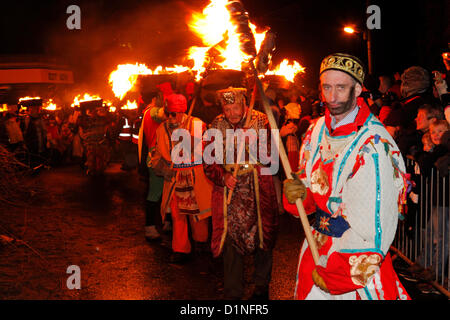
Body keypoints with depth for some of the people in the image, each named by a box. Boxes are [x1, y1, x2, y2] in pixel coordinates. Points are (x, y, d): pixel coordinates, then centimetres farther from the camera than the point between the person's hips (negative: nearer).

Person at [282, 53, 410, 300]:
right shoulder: (317, 129, 2)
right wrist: (298, 193, -12)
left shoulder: (374, 145, -21)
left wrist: (332, 270, -18)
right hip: (316, 246, 6)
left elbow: (371, 225, -23)